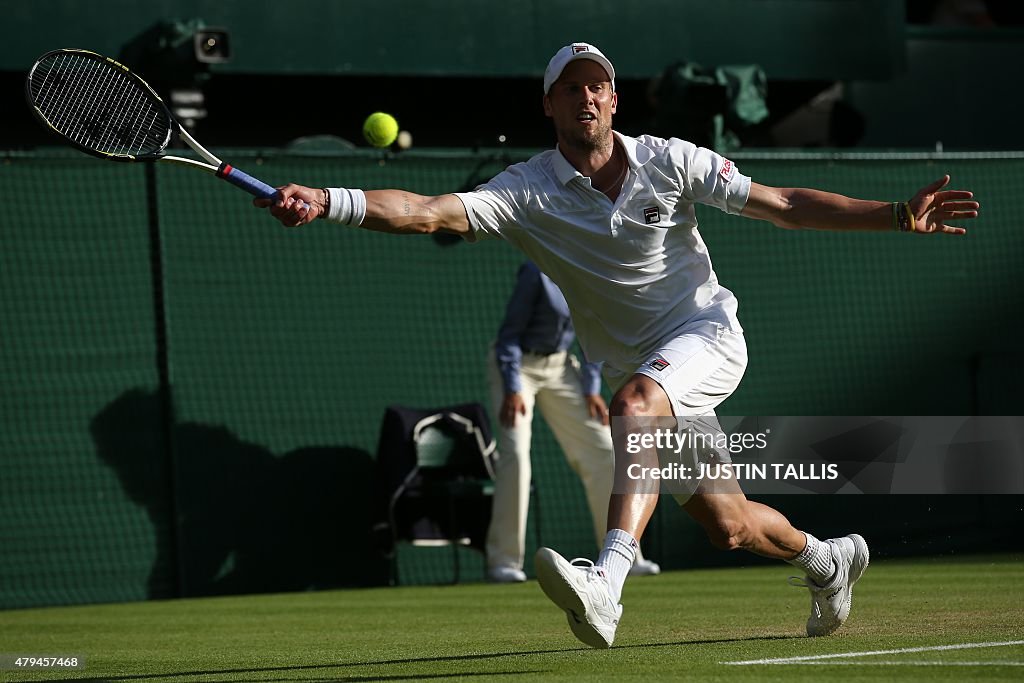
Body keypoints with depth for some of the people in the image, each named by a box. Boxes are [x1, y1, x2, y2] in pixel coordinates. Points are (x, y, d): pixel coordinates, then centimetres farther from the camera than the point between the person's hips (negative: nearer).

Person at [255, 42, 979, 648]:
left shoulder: (670, 161, -6)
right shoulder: (528, 192, -8)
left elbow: (785, 205, -1)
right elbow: (430, 211, -23)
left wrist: (900, 214, -7)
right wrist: (326, 202, -39)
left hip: (707, 335, -3)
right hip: (640, 370, 3)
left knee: (636, 399, -36)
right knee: (729, 527, 10)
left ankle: (608, 583, -51)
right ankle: (828, 558, 44)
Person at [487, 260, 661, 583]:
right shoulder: (538, 272, -23)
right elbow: (510, 332, -18)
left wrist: (591, 389, 0)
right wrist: (512, 390, -24)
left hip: (560, 367, 6)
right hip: (517, 365, -6)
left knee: (602, 452, 0)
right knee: (515, 453, -20)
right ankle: (503, 562, -15)